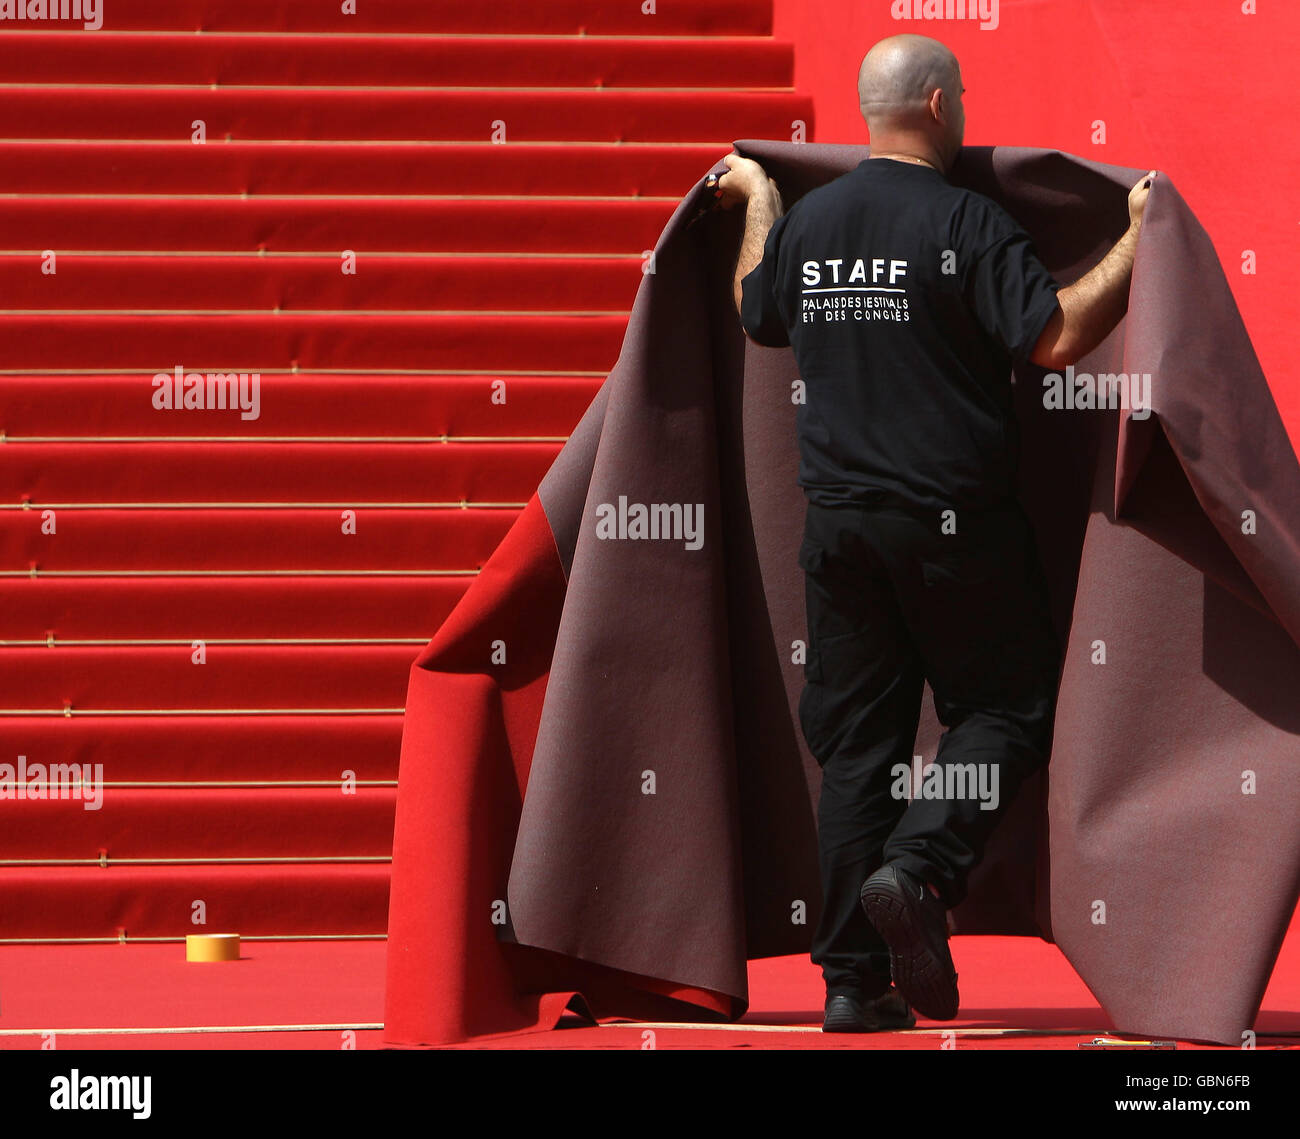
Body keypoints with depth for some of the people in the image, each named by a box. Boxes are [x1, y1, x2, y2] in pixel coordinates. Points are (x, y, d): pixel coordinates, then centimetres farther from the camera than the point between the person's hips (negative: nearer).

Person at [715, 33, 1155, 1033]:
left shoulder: (806, 224, 7)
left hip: (839, 521, 6)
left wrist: (758, 203, 40)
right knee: (1005, 708, 8)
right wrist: (1137, 242, -7)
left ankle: (853, 982, 6)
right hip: (953, 522, -6)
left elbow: (759, 318, 26)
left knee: (855, 742, 8)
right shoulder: (966, 225, -12)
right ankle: (919, 870, -16)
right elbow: (1057, 338, -17)